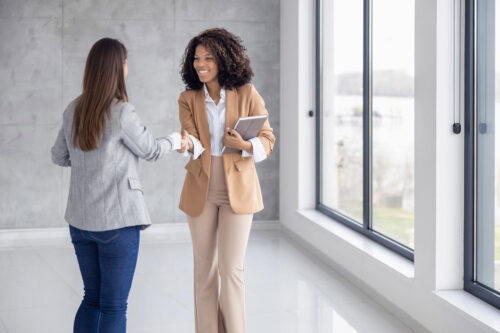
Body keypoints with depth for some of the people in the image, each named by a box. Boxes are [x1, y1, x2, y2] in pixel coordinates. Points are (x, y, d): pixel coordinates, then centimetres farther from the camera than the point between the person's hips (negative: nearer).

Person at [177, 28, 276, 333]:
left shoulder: (247, 94, -4)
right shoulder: (188, 99, 1)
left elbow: (268, 140, -2)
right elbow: (195, 142, -10)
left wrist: (245, 145, -23)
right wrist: (188, 144, -33)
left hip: (238, 189, -2)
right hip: (201, 190, 2)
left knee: (231, 268, -4)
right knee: (204, 268, 9)